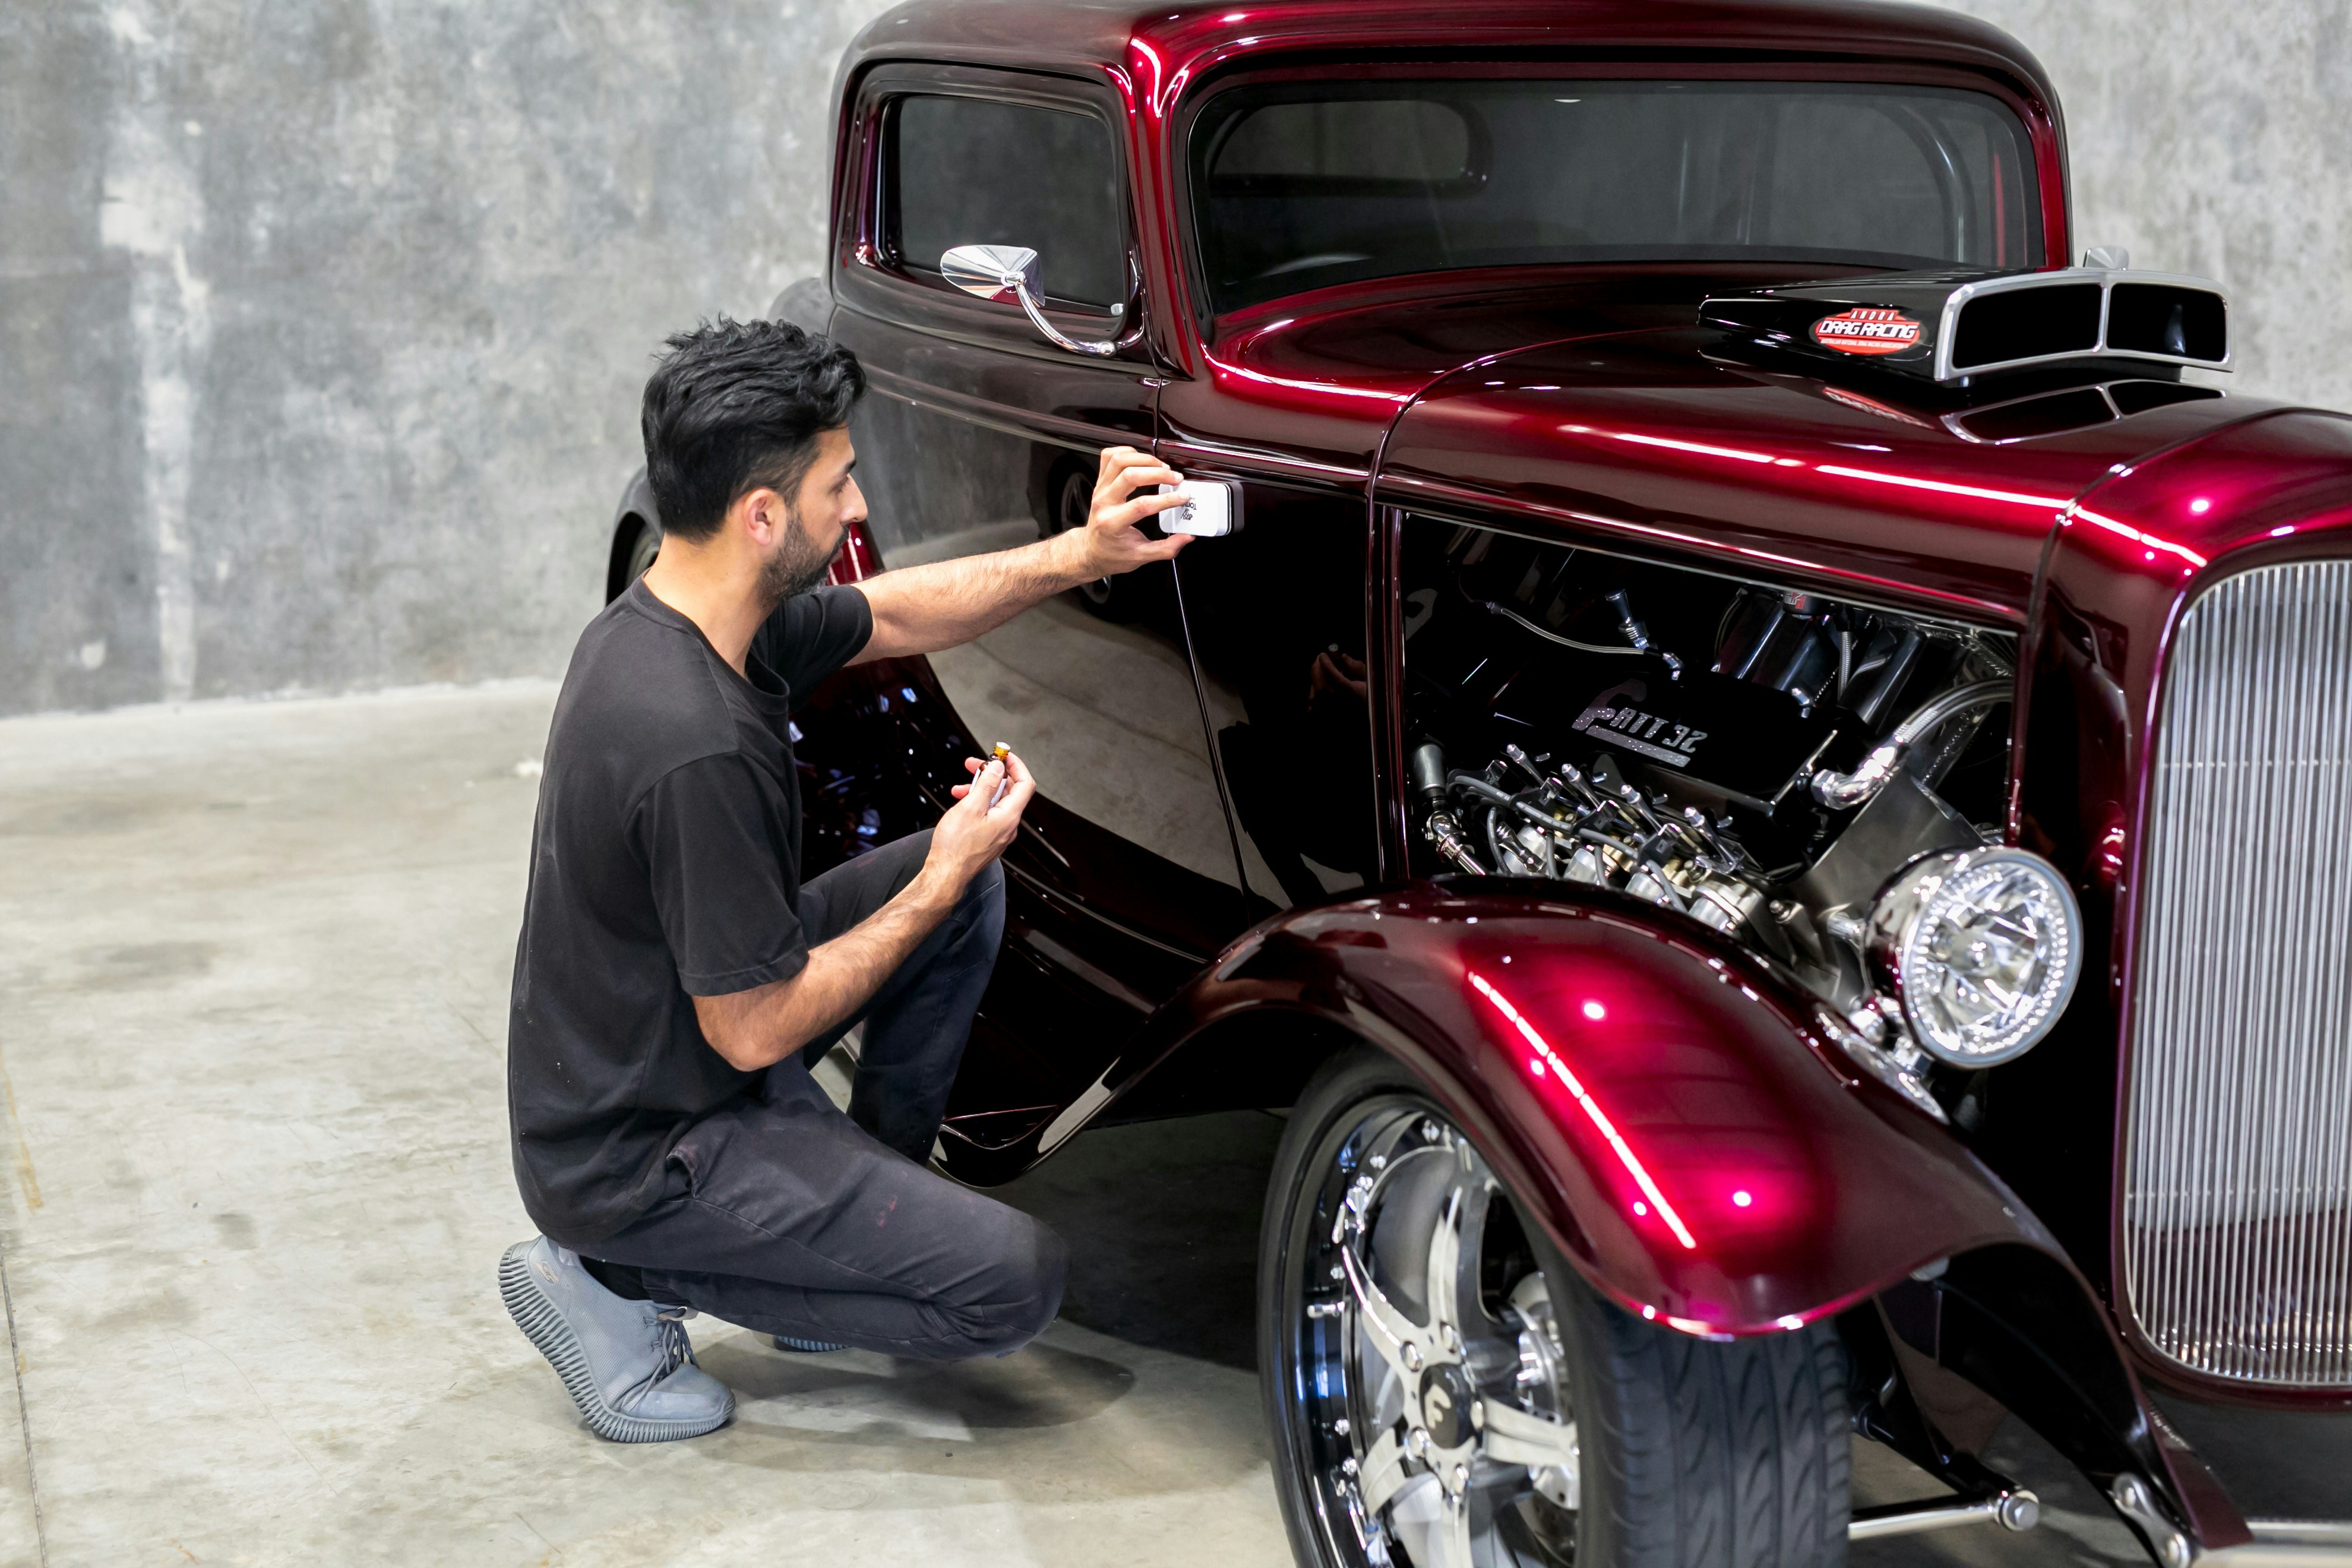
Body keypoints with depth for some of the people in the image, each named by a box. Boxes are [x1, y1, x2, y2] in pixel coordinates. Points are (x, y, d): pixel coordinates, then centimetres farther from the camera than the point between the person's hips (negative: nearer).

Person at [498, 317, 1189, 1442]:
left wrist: (1079, 558, 1)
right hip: (631, 1164, -9)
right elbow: (755, 1033, -24)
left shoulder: (665, 615, -3)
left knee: (962, 883, 11)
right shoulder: (699, 747, -33)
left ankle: (869, 1198, 18)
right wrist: (942, 882, -15)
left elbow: (898, 613, 15)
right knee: (1015, 1285, -11)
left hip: (664, 1044, 9)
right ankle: (621, 1277, -3)